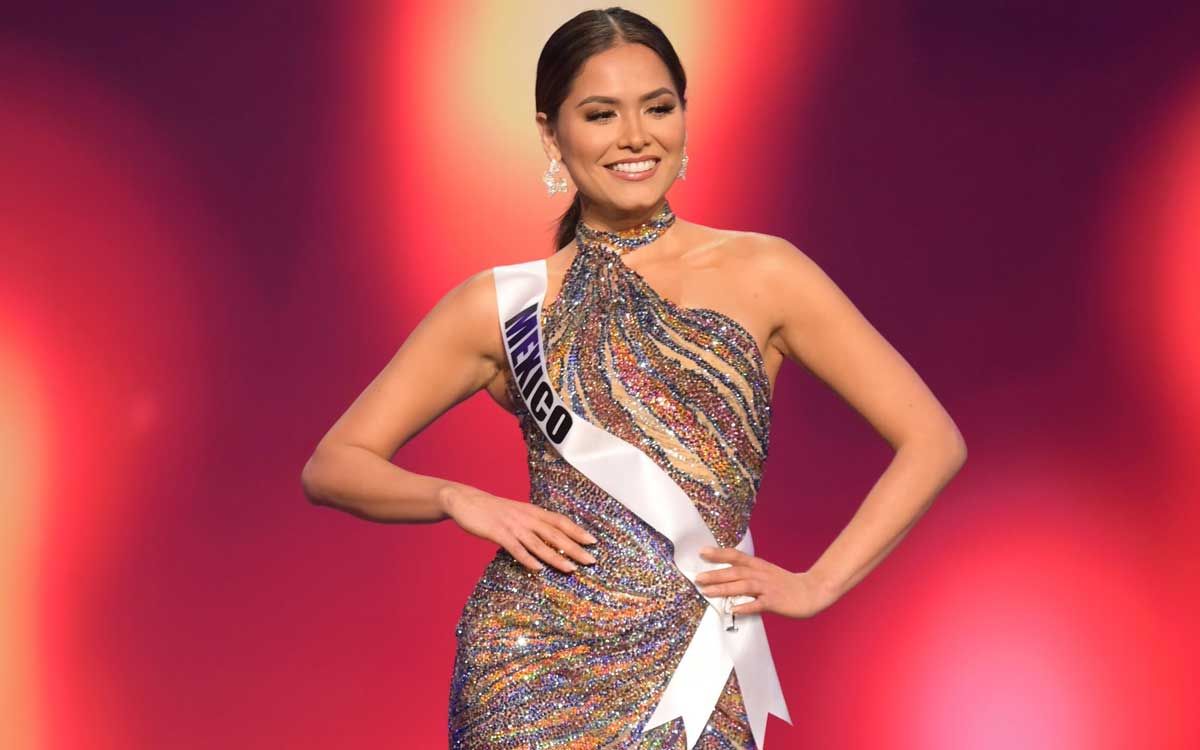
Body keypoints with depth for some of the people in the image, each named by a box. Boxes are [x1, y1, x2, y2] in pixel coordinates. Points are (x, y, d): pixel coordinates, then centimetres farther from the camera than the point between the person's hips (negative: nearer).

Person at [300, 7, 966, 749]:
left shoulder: (761, 273, 2)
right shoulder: (503, 303, 4)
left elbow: (934, 440, 3)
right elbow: (333, 465, 8)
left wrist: (818, 583, -3)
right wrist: (460, 500, -9)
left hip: (689, 674, 0)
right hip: (534, 667, 0)